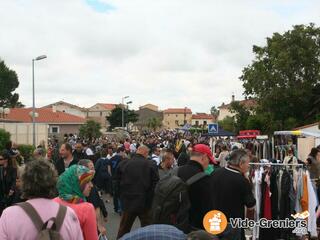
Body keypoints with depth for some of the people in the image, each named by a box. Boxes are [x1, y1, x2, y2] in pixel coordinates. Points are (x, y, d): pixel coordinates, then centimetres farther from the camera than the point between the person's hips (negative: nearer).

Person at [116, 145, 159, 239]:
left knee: (123, 231, 16)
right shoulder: (150, 165, -10)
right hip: (145, 203, -2)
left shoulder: (123, 164, -4)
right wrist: (150, 198, 4)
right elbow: (155, 183, -10)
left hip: (128, 202, 2)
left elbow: (118, 183, 1)